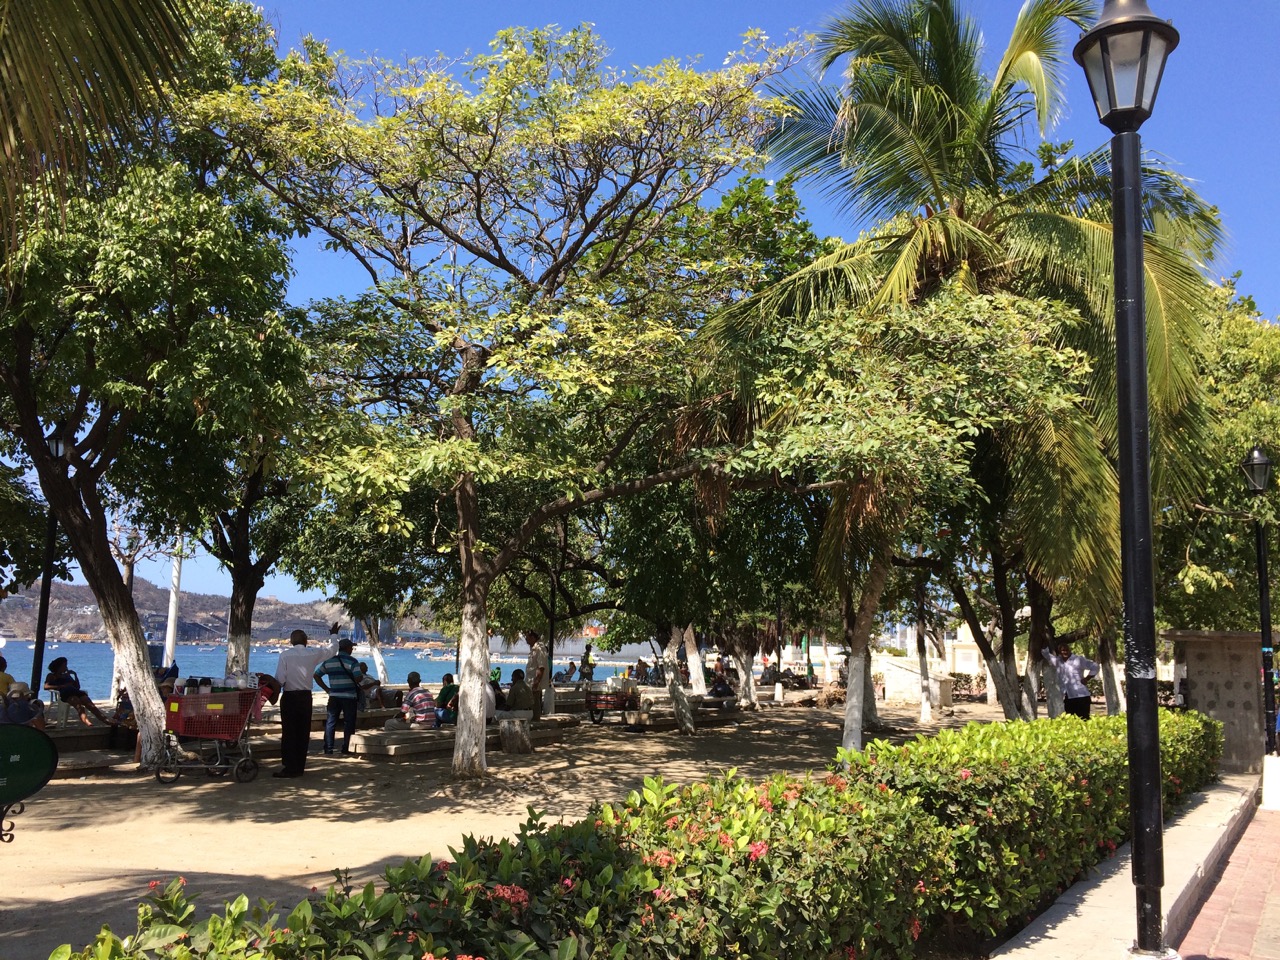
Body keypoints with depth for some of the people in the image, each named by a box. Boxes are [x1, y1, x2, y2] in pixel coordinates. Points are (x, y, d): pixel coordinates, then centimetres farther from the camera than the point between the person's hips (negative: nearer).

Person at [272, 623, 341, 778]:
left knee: (289, 732, 0)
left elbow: (280, 679, -12)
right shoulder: (312, 655, 1)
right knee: (303, 732, 10)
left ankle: (289, 768, -2)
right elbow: (332, 650, 18)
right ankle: (300, 767, 15)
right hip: (306, 696, 3)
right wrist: (333, 635, 36)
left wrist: (276, 689, 9)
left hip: (289, 697, -3)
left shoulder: (285, 655, -8)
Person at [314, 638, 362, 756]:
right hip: (349, 697, -3)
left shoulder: (329, 661, 7)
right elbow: (358, 678, -19)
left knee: (330, 723, 9)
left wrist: (326, 689, 8)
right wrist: (355, 684, 4)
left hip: (334, 696, 3)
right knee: (348, 723, 6)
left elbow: (316, 675, 7)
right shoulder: (352, 661, -8)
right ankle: (345, 750, 7)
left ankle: (328, 750, 6)